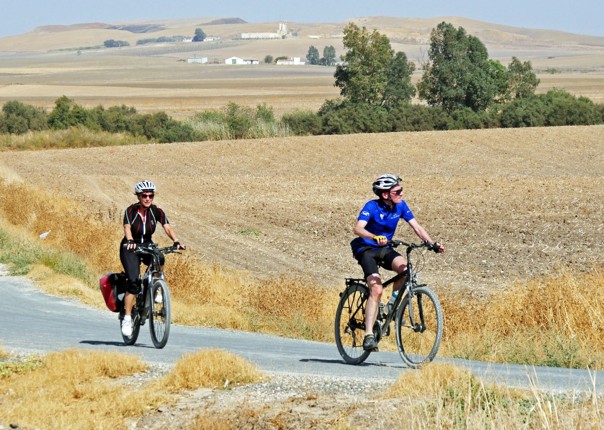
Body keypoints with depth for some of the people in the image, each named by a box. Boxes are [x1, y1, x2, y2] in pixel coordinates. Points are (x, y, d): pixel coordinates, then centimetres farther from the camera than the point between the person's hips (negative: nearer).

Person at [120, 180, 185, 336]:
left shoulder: (156, 211, -9)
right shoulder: (131, 211, -16)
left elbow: (167, 227, -22)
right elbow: (127, 227, -33)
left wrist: (176, 241, -41)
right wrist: (130, 241, -55)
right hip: (130, 248, -3)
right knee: (134, 282, -21)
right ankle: (127, 318, -13)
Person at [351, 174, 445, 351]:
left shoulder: (400, 205, -4)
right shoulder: (372, 206, -20)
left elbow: (416, 227, -5)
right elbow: (358, 228, -34)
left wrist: (432, 243, -20)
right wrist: (375, 237, -53)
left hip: (385, 249, 5)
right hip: (366, 249, -5)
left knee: (404, 267, -27)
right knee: (377, 289, -24)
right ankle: (369, 335, -24)